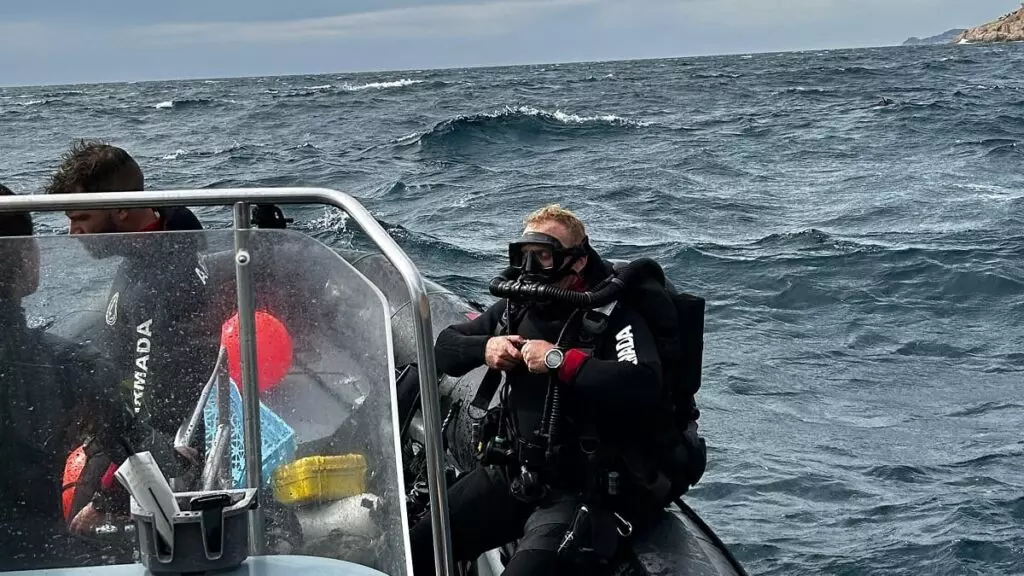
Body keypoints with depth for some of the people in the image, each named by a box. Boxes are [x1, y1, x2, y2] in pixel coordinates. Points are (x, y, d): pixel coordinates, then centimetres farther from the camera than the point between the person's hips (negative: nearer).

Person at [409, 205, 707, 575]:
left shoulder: (614, 315, -16)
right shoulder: (516, 308, 7)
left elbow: (646, 388, -33)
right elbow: (445, 346, 17)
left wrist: (560, 359, -29)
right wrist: (484, 349, -6)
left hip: (587, 488, -7)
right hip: (513, 471, 7)